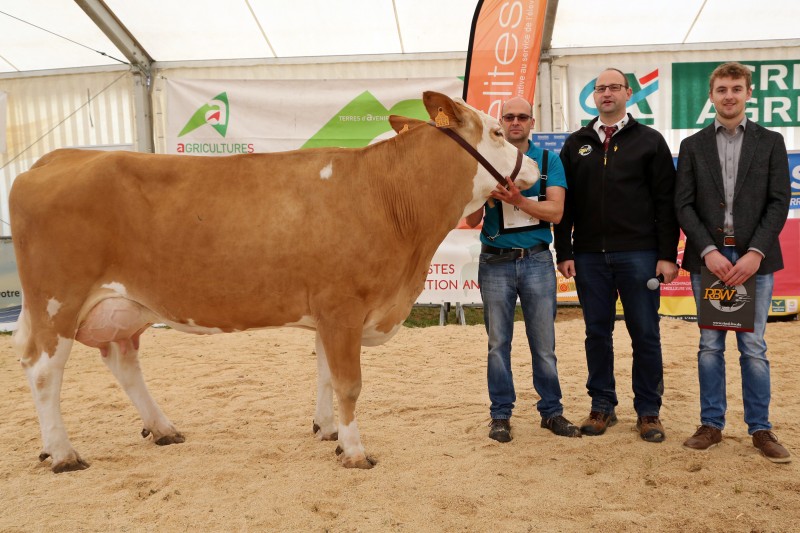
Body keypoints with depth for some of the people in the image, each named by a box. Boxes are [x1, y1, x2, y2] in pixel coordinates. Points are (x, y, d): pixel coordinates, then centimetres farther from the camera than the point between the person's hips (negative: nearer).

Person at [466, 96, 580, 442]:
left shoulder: (549, 160, 4)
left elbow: (555, 211, -8)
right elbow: (472, 220, 2)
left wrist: (518, 200, -23)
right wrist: (485, 194, -18)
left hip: (538, 260, 0)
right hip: (495, 261, 0)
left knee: (544, 343, 6)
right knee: (498, 343, 6)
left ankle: (551, 411, 18)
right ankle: (500, 415, 16)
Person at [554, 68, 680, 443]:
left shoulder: (649, 141, 5)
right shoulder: (576, 144, 11)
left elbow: (665, 202, 1)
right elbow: (563, 202, 8)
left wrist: (667, 255, -5)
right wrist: (564, 252, 1)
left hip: (638, 254, -2)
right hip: (589, 255, 2)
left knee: (645, 334, 3)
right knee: (597, 333, 8)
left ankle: (648, 411, 15)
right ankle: (602, 406, 20)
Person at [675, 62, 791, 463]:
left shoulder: (770, 142, 6)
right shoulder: (693, 145, 8)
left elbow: (779, 202, 0)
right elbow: (683, 205, 2)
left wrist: (755, 253, -12)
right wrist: (709, 251, -11)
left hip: (754, 258, -1)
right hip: (707, 258, 1)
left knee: (753, 347, 3)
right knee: (710, 346, 6)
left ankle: (760, 429, 13)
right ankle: (711, 425, 16)